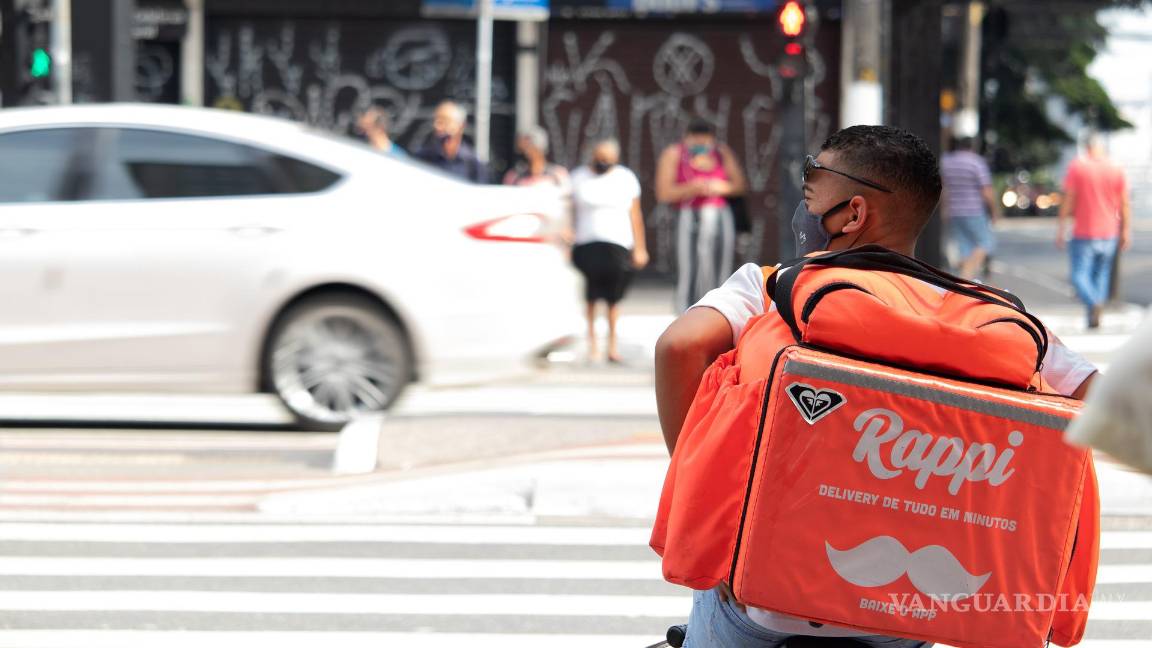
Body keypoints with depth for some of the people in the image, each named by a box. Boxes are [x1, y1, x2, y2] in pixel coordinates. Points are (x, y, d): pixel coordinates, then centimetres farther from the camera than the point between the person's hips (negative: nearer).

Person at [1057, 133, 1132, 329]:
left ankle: (1093, 303, -28)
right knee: (1101, 275, 15)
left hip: (1083, 233, -3)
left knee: (1079, 275, -1)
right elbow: (1125, 205, 2)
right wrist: (1126, 232, 9)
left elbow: (1068, 201, -8)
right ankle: (1094, 319, 13)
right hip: (1109, 233, 3)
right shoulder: (1116, 170, 2)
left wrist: (1061, 230, -4)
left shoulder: (1077, 167, -6)